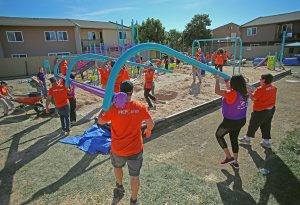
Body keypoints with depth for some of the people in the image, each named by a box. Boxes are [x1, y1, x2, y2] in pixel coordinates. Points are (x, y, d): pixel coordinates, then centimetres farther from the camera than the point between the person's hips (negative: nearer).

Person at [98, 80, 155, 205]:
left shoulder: (113, 107, -19)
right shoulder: (140, 106, -13)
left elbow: (100, 121, -4)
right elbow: (151, 124, -4)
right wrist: (148, 130, 18)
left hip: (118, 149, 0)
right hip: (136, 149, 0)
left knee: (117, 166, 33)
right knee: (135, 176, 18)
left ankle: (120, 187, 56)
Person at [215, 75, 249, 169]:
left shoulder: (232, 94, -29)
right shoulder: (245, 93, -5)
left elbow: (217, 91, -23)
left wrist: (217, 79, -10)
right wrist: (227, 83, 15)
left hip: (230, 121, -7)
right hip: (241, 121, 8)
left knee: (219, 135, 18)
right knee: (234, 139, 24)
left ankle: (229, 157, 20)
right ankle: (235, 162, 36)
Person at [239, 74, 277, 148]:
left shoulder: (260, 89, -25)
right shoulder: (274, 88, -2)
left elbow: (253, 98, -17)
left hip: (260, 111, -7)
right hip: (271, 110, 7)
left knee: (253, 125, 11)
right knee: (266, 126, 18)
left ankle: (247, 138, 28)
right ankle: (266, 141, 28)